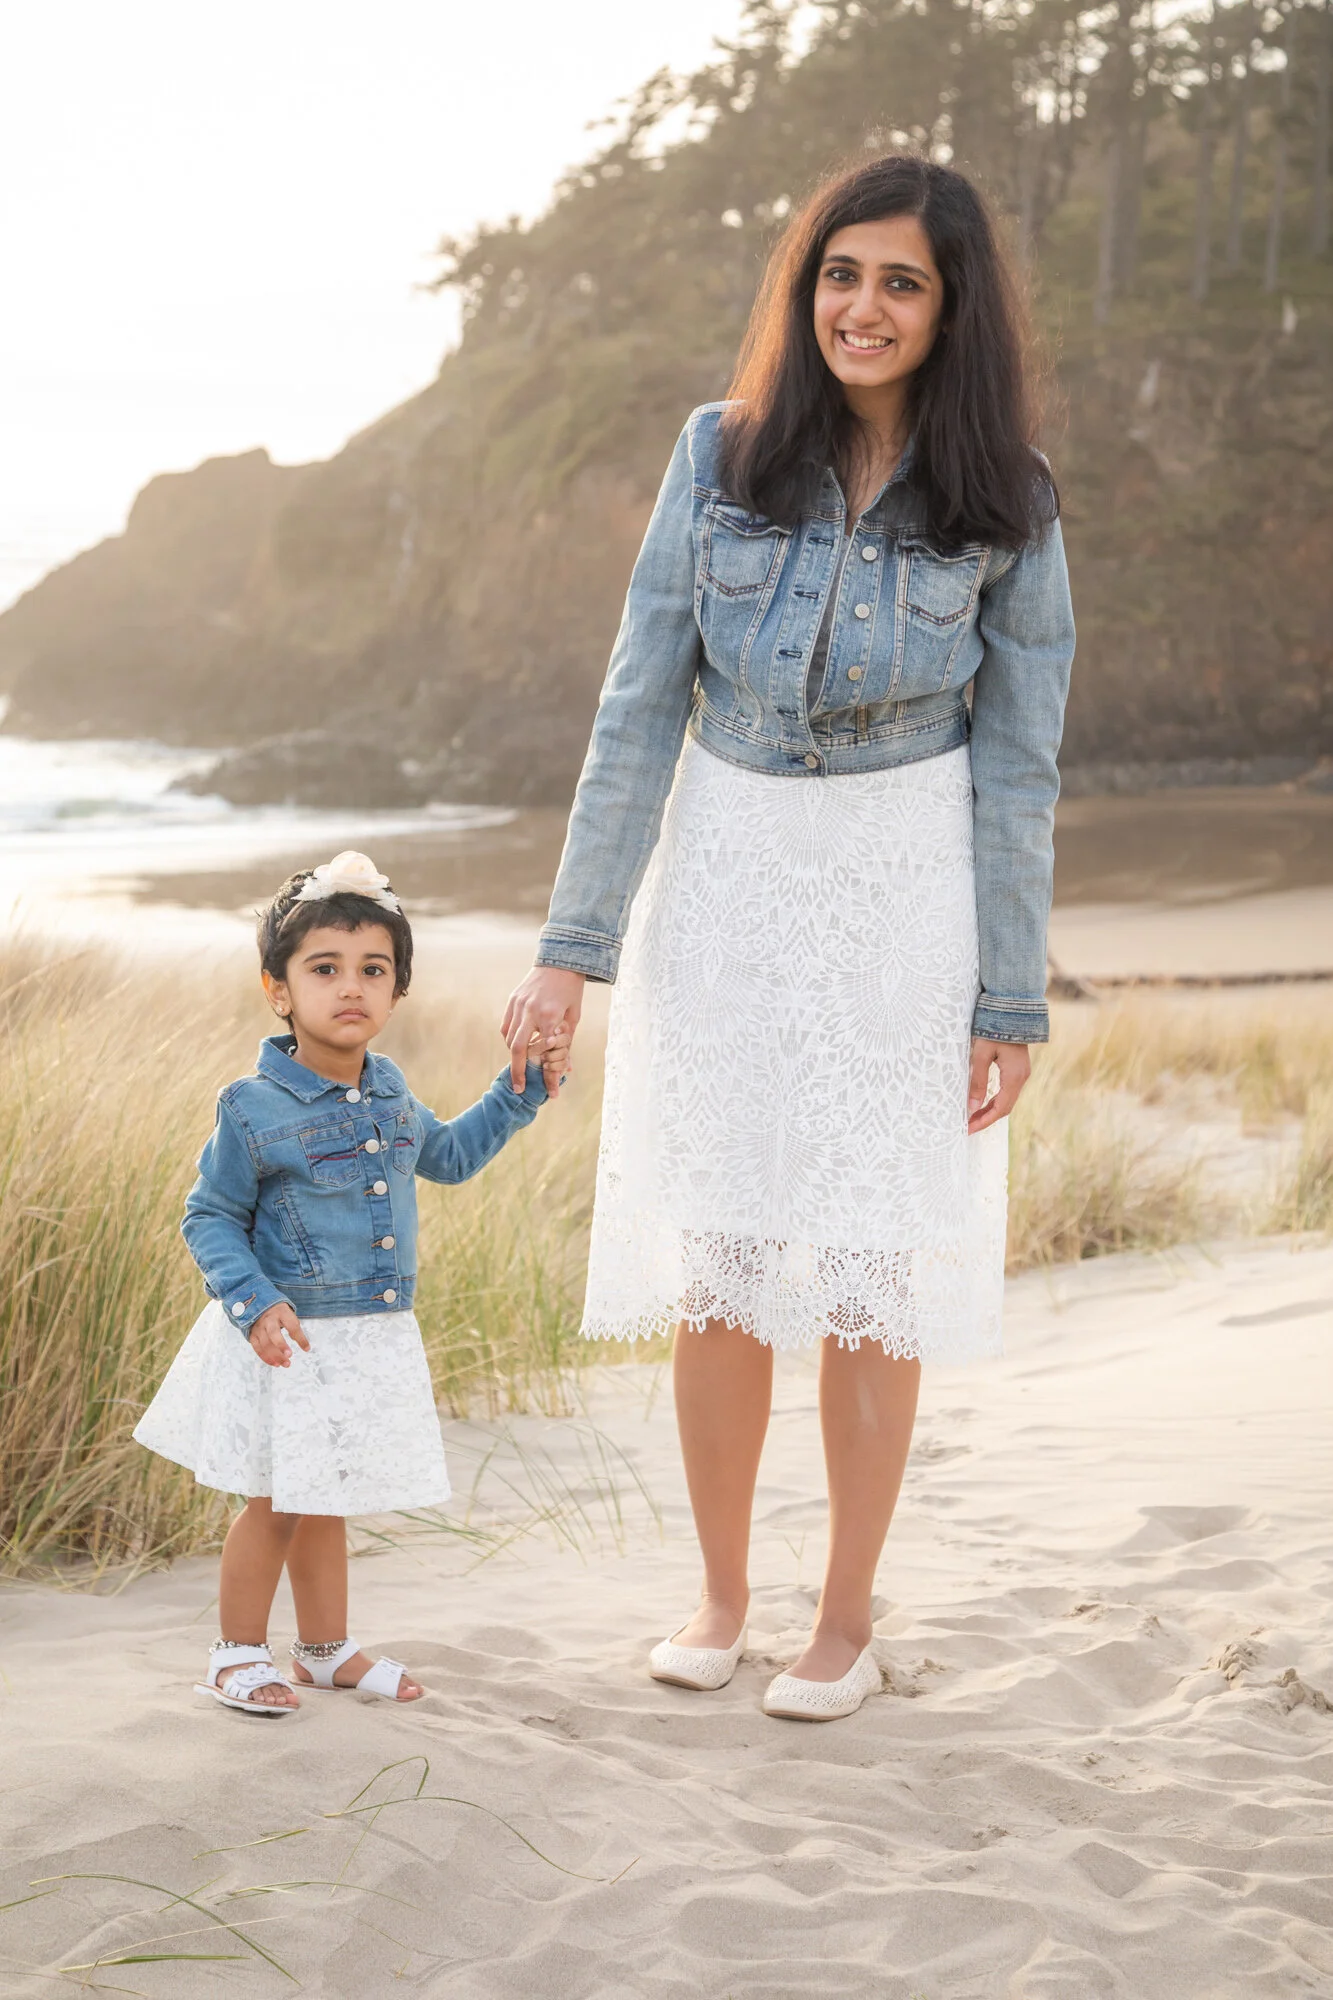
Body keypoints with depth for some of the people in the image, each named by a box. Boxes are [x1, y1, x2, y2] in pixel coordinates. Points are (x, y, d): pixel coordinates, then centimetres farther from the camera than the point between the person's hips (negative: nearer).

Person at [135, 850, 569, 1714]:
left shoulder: (388, 1090, 4)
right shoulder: (255, 1111, -16)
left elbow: (447, 1155, 24)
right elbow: (210, 1219, -10)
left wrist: (522, 1093, 16)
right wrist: (254, 1303, -23)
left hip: (375, 1341, 6)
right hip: (290, 1342, -6)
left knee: (326, 1503, 20)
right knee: (276, 1504, 4)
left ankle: (328, 1647, 33)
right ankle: (238, 1652, 22)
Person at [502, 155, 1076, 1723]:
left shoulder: (1004, 502, -7)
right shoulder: (721, 454, -4)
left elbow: (1016, 762, -3)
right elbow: (638, 710, -3)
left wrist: (1010, 1002, -5)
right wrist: (572, 945, -5)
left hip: (904, 891, -1)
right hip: (725, 883, 2)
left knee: (870, 1267, 2)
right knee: (715, 1258, 5)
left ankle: (848, 1622, 17)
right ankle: (720, 1596, 22)